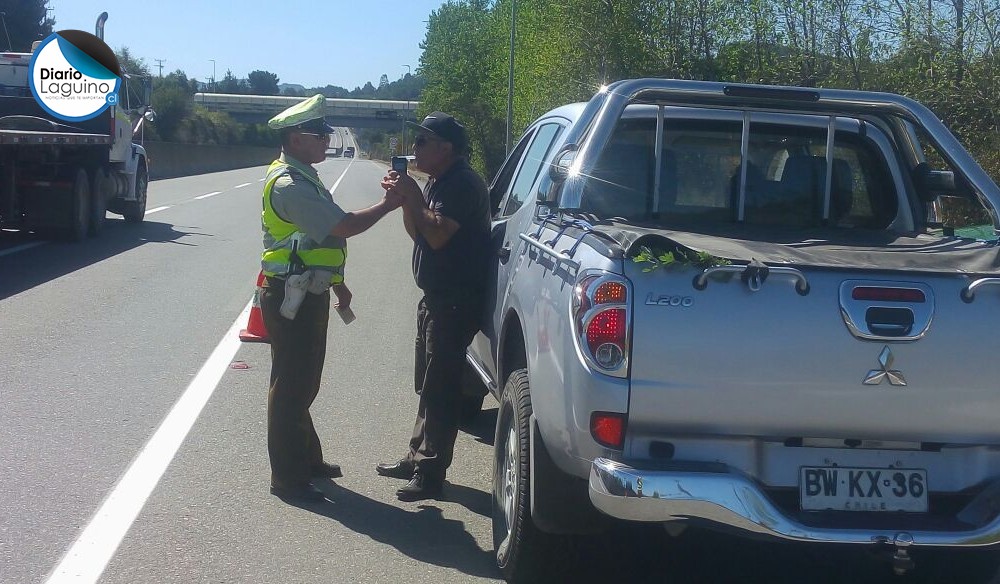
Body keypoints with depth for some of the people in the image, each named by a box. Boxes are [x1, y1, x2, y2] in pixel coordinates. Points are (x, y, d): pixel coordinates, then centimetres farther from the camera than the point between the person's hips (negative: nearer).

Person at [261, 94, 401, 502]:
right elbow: (344, 227, -26)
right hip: (291, 297, -10)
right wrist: (388, 204, -15)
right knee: (291, 387, -3)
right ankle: (287, 478, 5)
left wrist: (337, 285, 24)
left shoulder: (304, 178, 14)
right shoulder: (288, 184, -20)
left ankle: (307, 460, 31)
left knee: (303, 384, 19)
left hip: (308, 295, 10)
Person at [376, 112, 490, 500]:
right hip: (436, 297, 11)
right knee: (427, 384, 18)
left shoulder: (462, 184, -17)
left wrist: (413, 196, -18)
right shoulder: (437, 182, 15)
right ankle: (418, 458, 29)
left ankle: (431, 473, -2)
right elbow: (418, 233, 16)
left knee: (439, 388, -7)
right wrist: (404, 199, 2)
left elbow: (438, 235, -26)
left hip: (456, 301, -11)